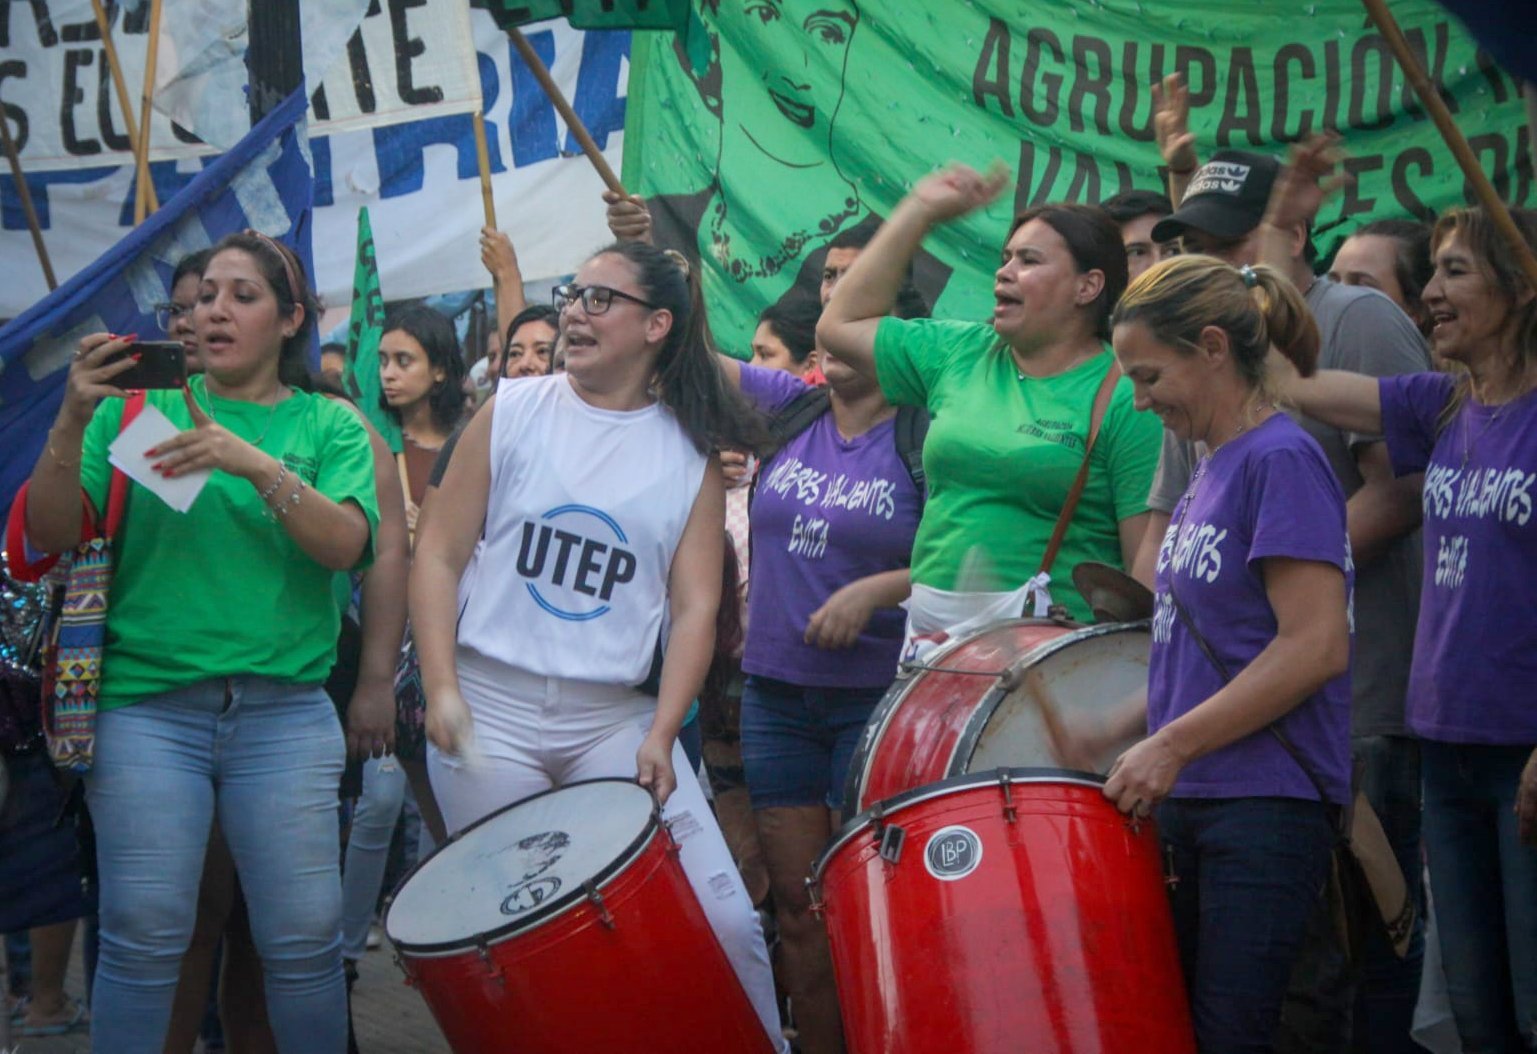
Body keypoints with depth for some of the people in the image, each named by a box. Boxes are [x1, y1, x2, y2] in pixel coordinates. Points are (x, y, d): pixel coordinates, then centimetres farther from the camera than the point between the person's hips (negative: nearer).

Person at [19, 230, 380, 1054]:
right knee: (144, 937, -5)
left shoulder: (328, 425, 10)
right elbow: (51, 535, 0)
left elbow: (345, 544, -7)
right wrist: (74, 418, -16)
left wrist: (259, 465, -21)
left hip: (284, 712, 0)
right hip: (147, 705, 0)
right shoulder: (138, 408, 9)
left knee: (304, 939, -2)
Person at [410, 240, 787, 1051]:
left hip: (616, 718, 0)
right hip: (493, 712, 0)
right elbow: (439, 555, 2)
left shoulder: (689, 452, 4)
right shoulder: (513, 413, 4)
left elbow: (694, 606, -1)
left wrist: (660, 735, -13)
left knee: (724, 920, -10)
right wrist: (441, 690, -9)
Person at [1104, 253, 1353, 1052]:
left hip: (1265, 804, -9)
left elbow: (1316, 648, -19)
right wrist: (1145, 734, 12)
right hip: (1190, 799, 9)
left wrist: (1172, 746, -19)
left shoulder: (1281, 461, -12)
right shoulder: (1211, 469, 15)